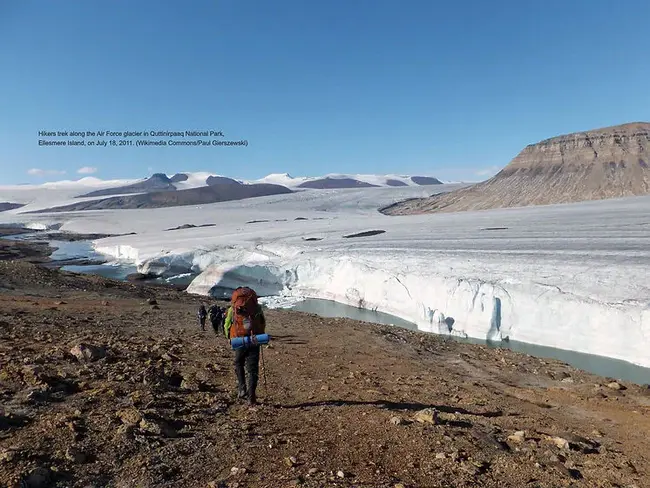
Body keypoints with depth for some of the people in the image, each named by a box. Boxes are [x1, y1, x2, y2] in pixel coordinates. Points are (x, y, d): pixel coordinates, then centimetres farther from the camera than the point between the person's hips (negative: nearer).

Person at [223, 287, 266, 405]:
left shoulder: (233, 309, 5)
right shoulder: (257, 308, 8)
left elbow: (227, 325, 2)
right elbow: (263, 324, 9)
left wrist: (230, 338, 14)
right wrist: (260, 336, 21)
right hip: (255, 342, 1)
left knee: (239, 364, 24)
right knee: (253, 369, 8)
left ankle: (242, 389, 12)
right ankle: (251, 397, 3)